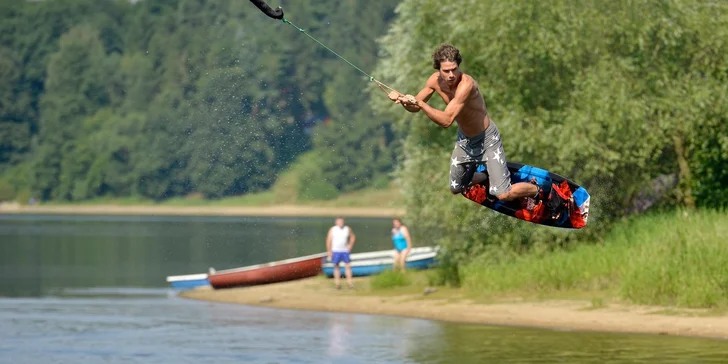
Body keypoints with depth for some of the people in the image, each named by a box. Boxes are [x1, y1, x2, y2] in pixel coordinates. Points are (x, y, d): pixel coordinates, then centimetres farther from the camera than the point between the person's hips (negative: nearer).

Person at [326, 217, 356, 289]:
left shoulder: (348, 229, 3)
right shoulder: (332, 229, -3)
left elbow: (353, 237, 17)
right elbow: (329, 240, -3)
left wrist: (350, 245, 4)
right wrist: (329, 251, -8)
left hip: (345, 251, 1)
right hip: (335, 251, -1)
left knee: (348, 266, -5)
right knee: (336, 267, 3)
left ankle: (350, 283, -4)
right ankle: (337, 283, 7)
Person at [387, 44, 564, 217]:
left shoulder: (466, 84, -35)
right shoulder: (435, 81, -12)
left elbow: (446, 120, -40)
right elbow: (414, 108, 0)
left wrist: (420, 103, -40)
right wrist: (403, 100, -21)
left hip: (487, 139, -7)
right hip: (464, 139, 7)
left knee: (503, 195, -14)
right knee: (456, 189, 18)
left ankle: (541, 191, 14)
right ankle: (487, 177, 46)